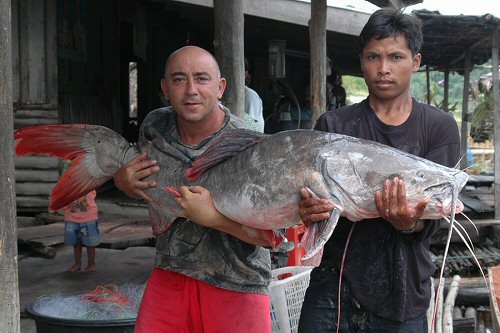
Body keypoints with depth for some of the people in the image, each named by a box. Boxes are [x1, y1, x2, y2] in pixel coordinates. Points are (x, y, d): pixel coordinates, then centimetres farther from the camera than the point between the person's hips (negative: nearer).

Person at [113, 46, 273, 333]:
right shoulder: (155, 125, -2)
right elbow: (142, 188, 16)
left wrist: (212, 217, -33)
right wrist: (123, 182, -7)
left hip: (236, 287, -4)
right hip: (170, 274, 4)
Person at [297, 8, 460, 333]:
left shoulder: (440, 127, 0)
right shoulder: (333, 124, 2)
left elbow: (431, 220, -7)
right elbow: (308, 193, -2)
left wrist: (409, 223, -28)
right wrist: (310, 210, -24)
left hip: (403, 295, 0)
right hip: (334, 285, 1)